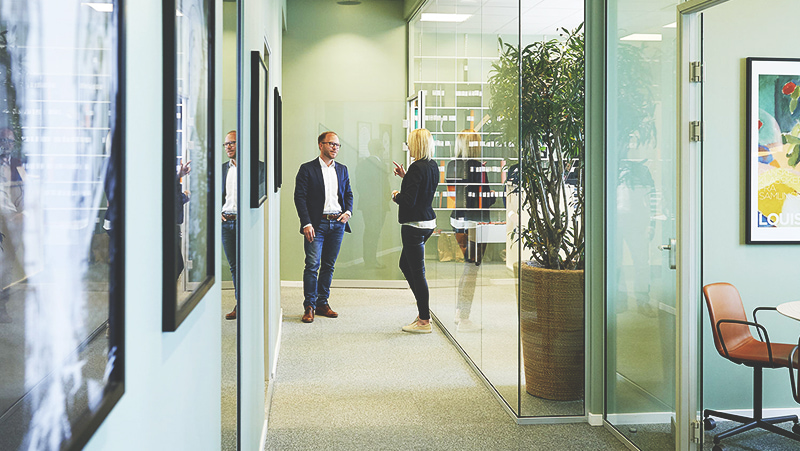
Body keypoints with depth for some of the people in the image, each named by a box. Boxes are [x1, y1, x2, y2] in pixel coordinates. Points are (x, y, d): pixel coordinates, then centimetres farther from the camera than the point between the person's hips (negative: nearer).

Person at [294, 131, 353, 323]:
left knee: (329, 265, 9)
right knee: (312, 265, -8)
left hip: (337, 223, 5)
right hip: (317, 223, -5)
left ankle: (322, 303, 18)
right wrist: (306, 224, -15)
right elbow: (299, 197, -6)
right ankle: (309, 306, 0)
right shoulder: (307, 169, -1)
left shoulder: (342, 169, 15)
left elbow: (348, 194, 20)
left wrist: (348, 211, 0)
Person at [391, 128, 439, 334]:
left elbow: (409, 200, -22)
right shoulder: (433, 166, 9)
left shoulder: (417, 167, -19)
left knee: (417, 271, -3)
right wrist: (405, 177, 20)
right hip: (429, 221, 10)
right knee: (405, 264, 20)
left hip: (414, 225, -10)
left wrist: (396, 195, -2)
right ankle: (423, 311, 23)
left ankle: (424, 320, 4)